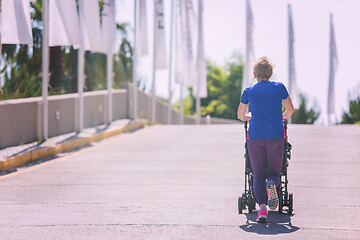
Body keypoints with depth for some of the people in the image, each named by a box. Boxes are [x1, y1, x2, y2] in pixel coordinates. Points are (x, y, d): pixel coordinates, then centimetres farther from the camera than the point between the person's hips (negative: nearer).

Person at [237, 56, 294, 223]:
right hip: (276, 136, 0)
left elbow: (240, 116, 17)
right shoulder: (279, 88, 4)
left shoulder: (248, 92, 4)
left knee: (258, 175, 7)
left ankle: (262, 208, -15)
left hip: (255, 136, 0)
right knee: (274, 173, 12)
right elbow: (290, 110, 15)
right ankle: (272, 184, -26)